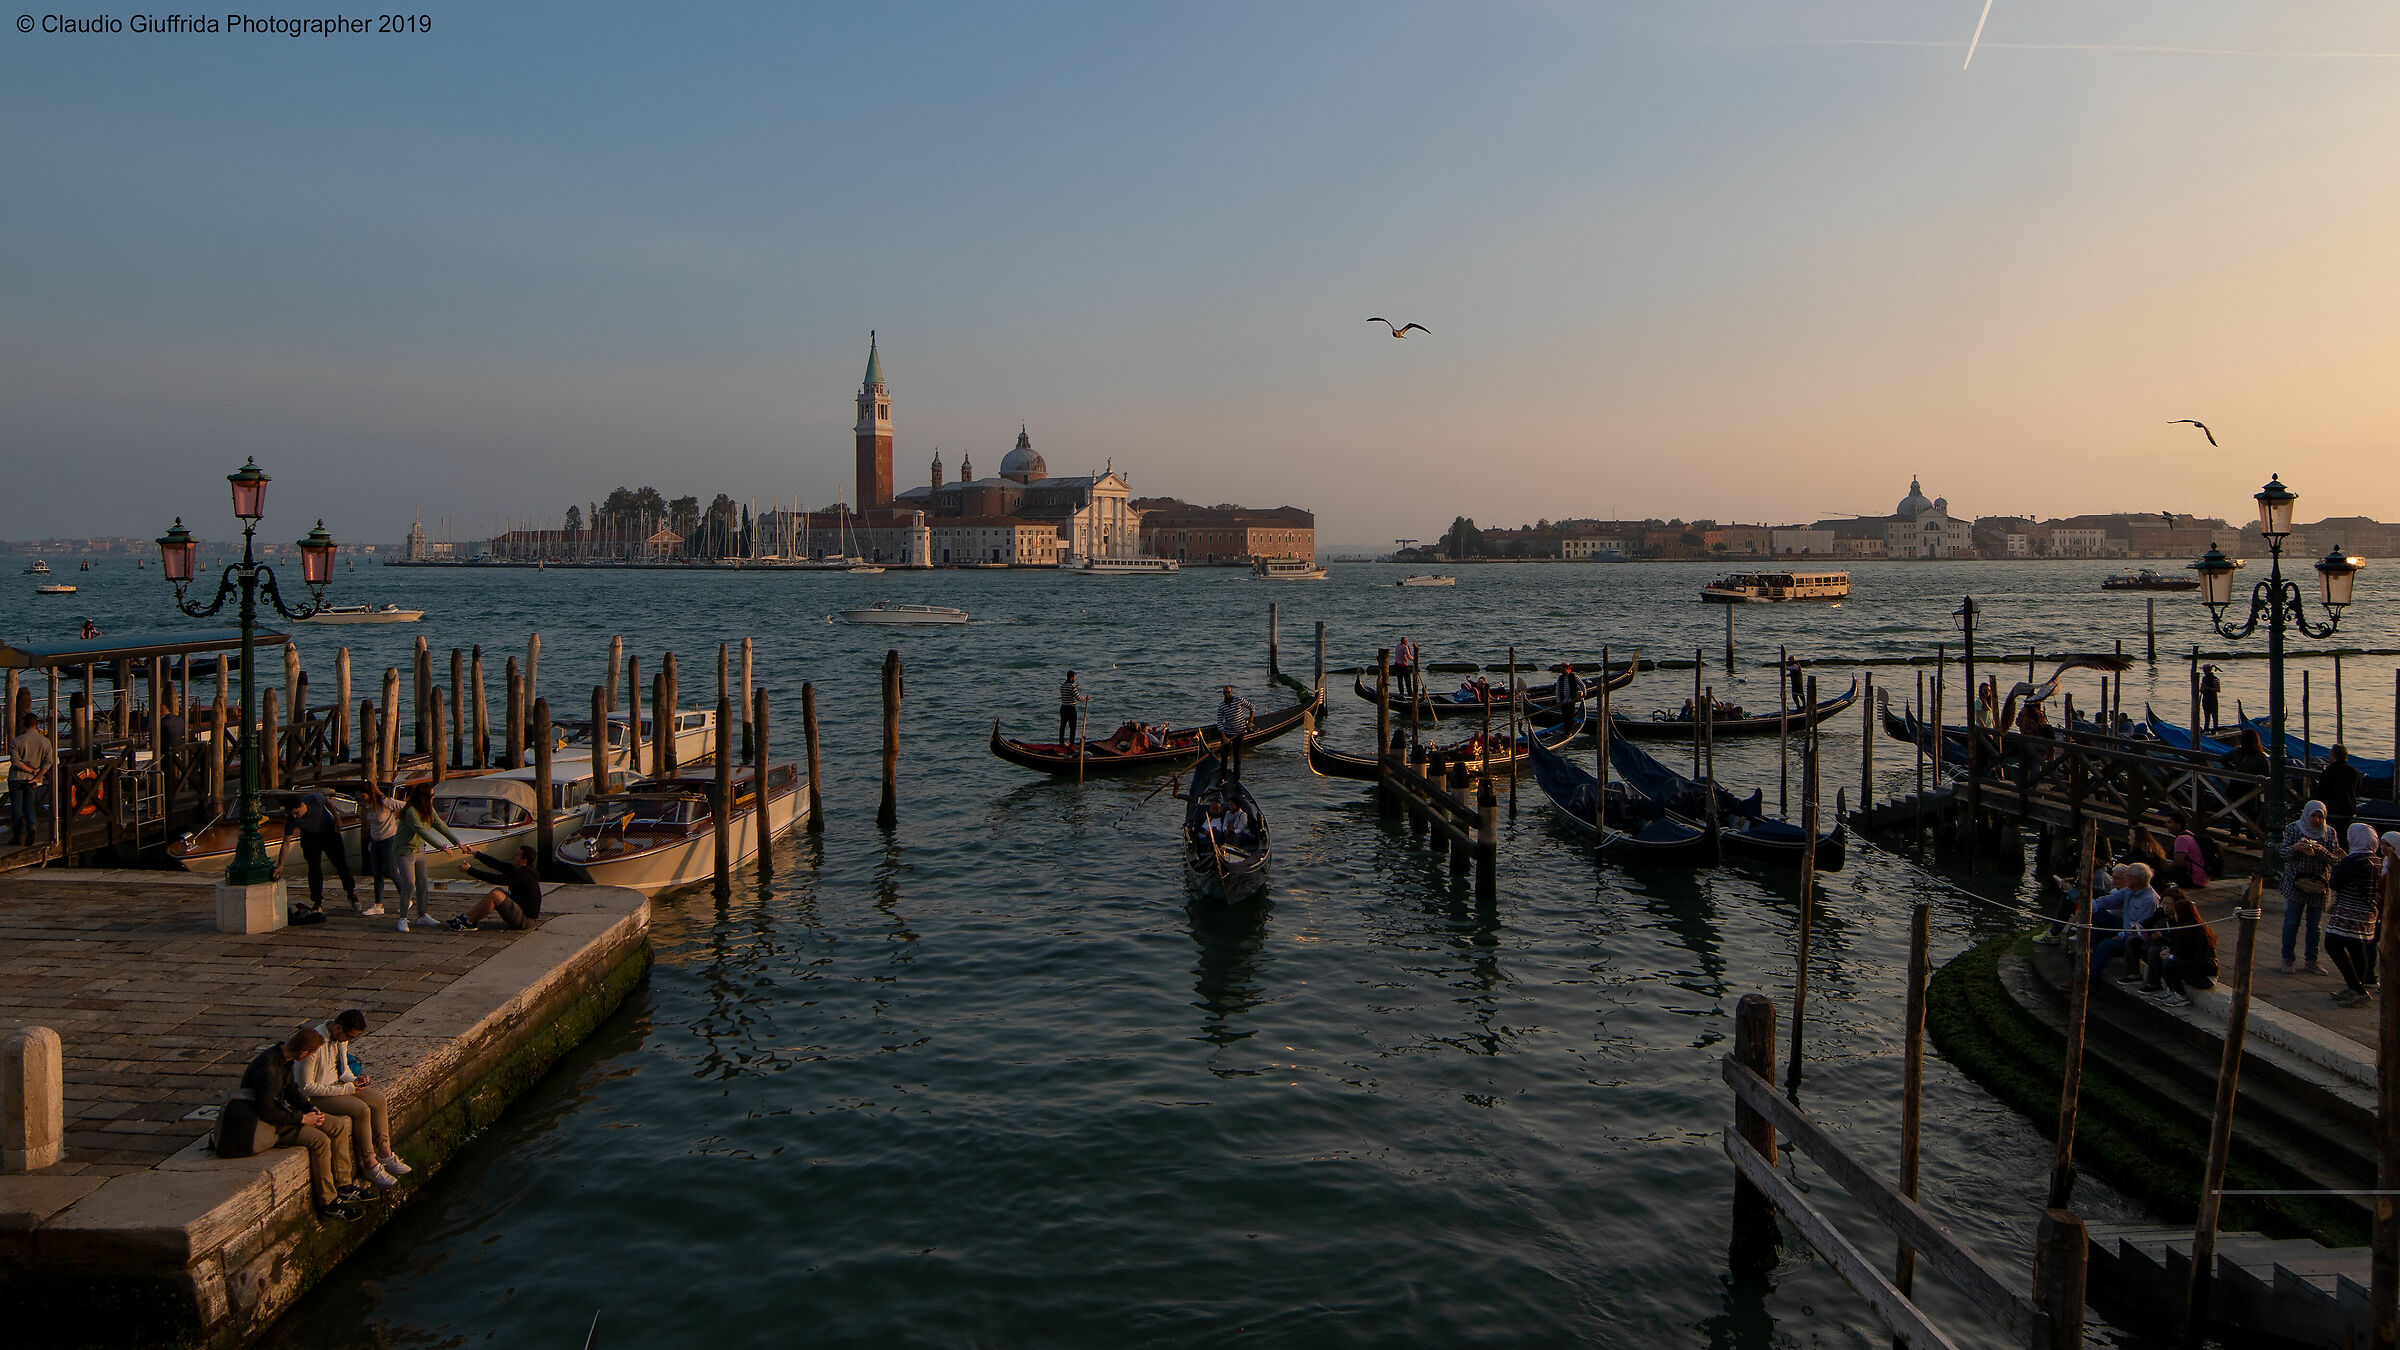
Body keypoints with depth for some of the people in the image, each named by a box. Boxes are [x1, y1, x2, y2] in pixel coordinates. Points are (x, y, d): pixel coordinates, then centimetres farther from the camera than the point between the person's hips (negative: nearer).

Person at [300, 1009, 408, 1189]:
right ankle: (370, 1165, -13)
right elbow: (307, 1087, -25)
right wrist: (345, 1089, -22)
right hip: (316, 1095, -8)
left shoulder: (342, 1037, -2)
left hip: (336, 1084, 8)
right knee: (362, 1110, -24)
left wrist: (354, 1080, -8)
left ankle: (385, 1154, 2)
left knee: (378, 1100, -7)